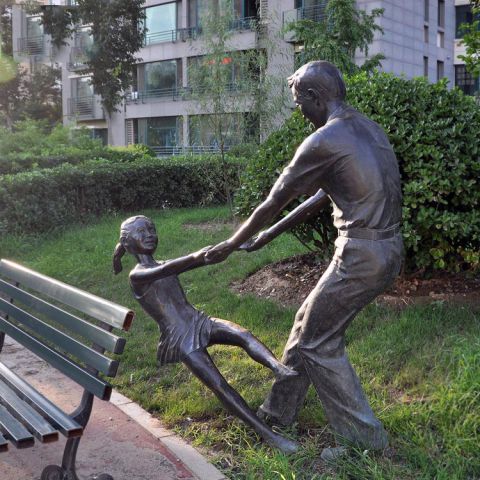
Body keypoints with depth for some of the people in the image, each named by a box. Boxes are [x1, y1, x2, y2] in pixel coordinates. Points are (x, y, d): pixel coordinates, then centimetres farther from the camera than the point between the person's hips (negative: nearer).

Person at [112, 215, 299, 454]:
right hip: (180, 340, -6)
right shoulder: (137, 275, -3)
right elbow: (162, 272, -25)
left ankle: (280, 369, -49)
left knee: (244, 335, -25)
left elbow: (206, 256, 7)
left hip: (200, 323, 6)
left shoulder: (167, 264, 18)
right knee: (220, 386, -16)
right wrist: (195, 257, -41)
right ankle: (267, 434, -21)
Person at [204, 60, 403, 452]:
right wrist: (268, 237, 23)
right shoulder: (370, 129, 14)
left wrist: (230, 246, 9)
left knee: (318, 342, 6)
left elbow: (273, 203, -6)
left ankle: (365, 438, 14)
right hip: (389, 250, 9)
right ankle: (278, 412, 33)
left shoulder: (324, 140, -14)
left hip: (362, 255, -9)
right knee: (308, 323, 19)